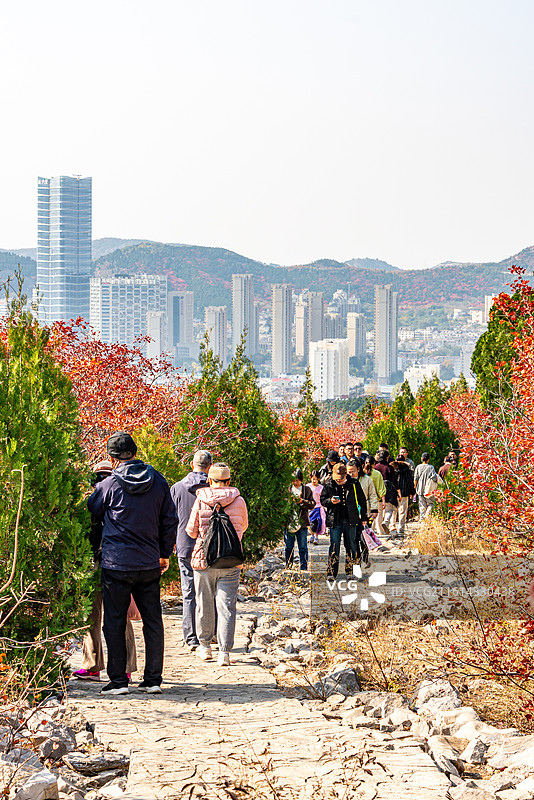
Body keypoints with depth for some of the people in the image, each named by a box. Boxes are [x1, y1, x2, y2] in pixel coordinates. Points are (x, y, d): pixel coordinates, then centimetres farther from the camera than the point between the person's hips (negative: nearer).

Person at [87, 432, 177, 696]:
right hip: (150, 565, 3)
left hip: (116, 565, -3)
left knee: (114, 622, 4)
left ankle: (118, 680, 4)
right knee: (153, 621, 10)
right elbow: (170, 520, 8)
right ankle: (153, 679, 11)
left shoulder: (109, 485, -8)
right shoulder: (158, 482, 2)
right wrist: (165, 553, 18)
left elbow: (91, 512, 8)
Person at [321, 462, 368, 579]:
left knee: (352, 546, 7)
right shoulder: (328, 484, 2)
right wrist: (330, 501, -13)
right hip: (335, 520, -1)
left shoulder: (354, 484, 1)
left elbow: (362, 501, 9)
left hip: (351, 521, 1)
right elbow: (322, 500, 9)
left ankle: (350, 572, 18)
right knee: (334, 546, -6)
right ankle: (331, 573, -7)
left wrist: (363, 517, 7)